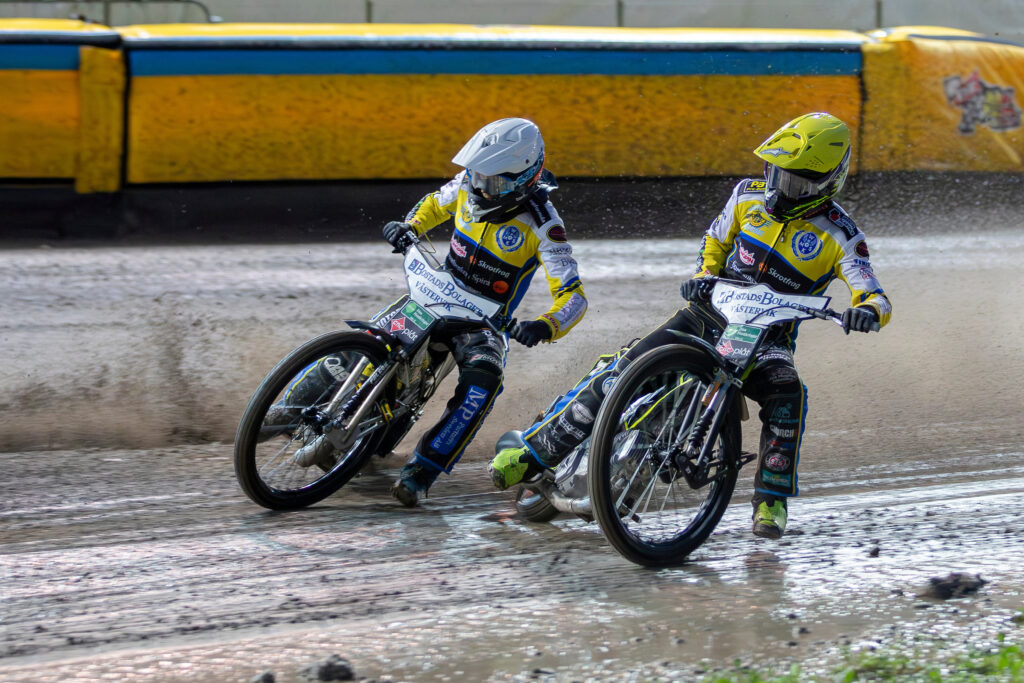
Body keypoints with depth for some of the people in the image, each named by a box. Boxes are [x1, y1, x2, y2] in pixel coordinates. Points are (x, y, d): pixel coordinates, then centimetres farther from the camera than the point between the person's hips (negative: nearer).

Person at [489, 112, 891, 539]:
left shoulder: (837, 235, -10)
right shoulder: (749, 196, 2)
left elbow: (876, 298, -17)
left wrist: (867, 310, -42)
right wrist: (704, 277, -1)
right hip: (712, 312, 3)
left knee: (786, 393, -36)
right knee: (624, 370, -15)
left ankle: (772, 500, -21)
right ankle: (534, 451, -8)